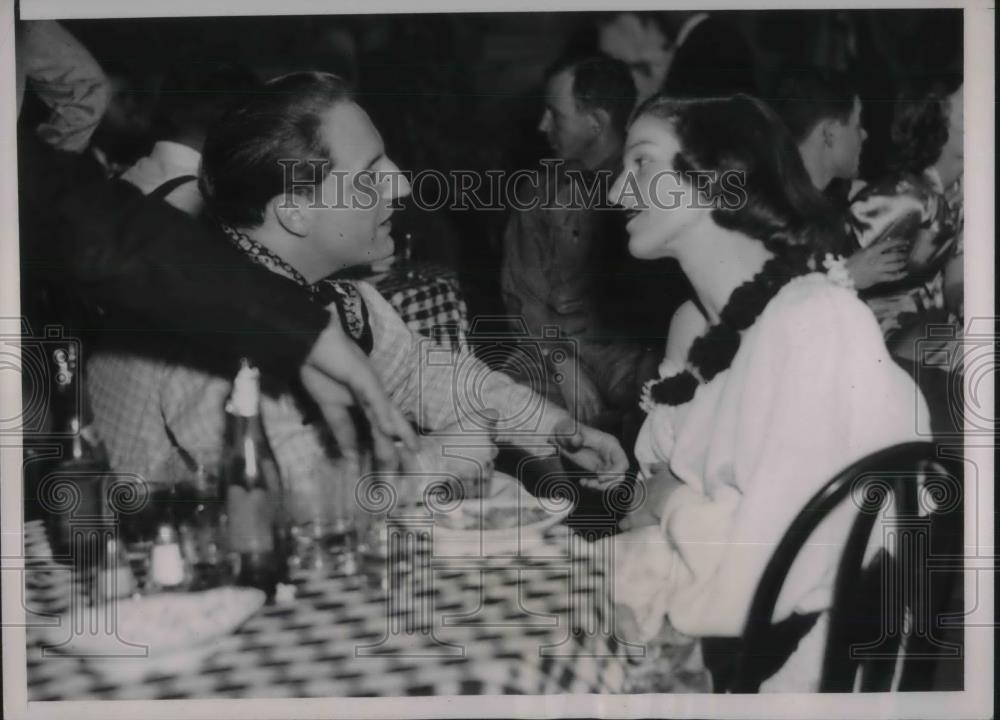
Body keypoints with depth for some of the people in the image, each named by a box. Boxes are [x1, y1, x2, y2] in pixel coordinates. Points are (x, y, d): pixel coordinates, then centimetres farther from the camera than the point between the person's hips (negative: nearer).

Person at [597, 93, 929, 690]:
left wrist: (671, 500, -8)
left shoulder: (817, 327, -20)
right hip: (686, 645, 7)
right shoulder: (695, 322, 8)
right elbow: (655, 504, 8)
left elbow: (745, 584, -25)